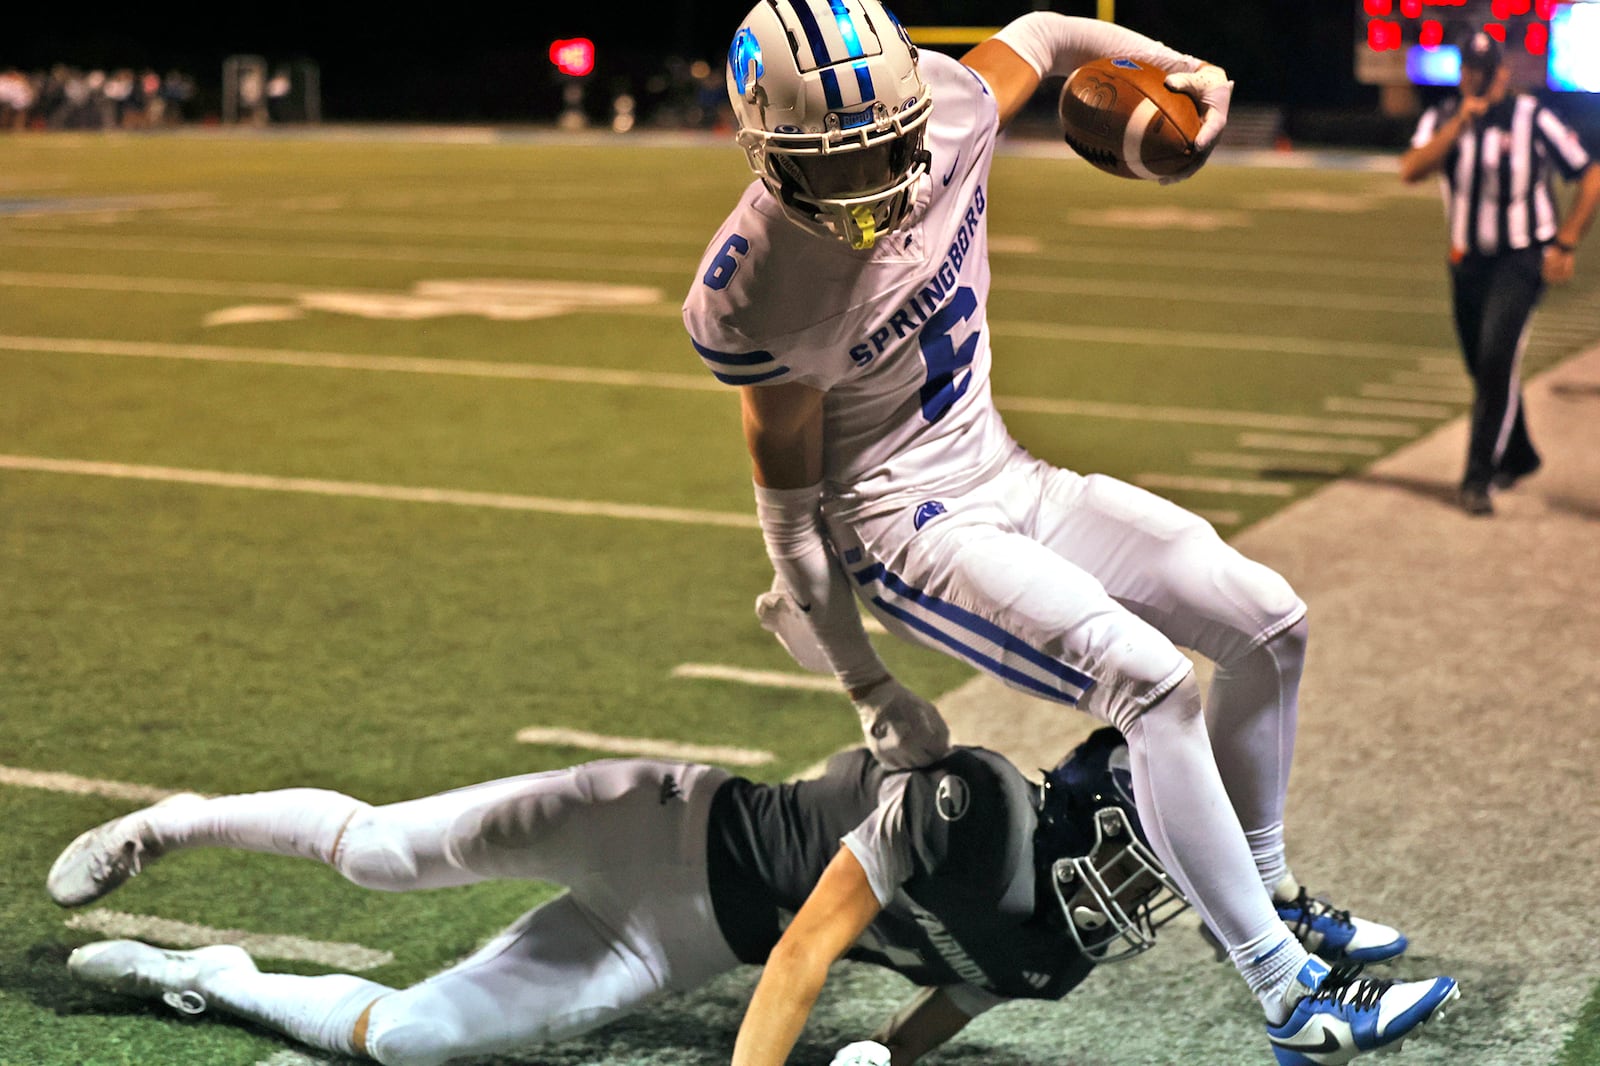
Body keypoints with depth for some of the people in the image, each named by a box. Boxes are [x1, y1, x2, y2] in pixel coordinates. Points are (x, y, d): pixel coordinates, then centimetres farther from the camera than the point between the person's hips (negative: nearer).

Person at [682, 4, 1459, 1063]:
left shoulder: (948, 106, -12)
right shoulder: (751, 295, -24)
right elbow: (790, 496, -14)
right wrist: (867, 684, -9)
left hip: (1007, 476, 7)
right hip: (904, 526, -7)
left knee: (1269, 623, 6)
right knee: (1149, 678, -25)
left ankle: (1263, 891, 27)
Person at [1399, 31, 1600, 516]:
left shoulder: (1533, 119, -8)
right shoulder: (1442, 119, 0)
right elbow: (1410, 171, -17)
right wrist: (1459, 124, -24)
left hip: (1522, 258, -4)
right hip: (1468, 260, 4)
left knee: (1497, 359, -18)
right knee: (1482, 367, 12)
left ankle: (1478, 477, -17)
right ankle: (1517, 458, 34)